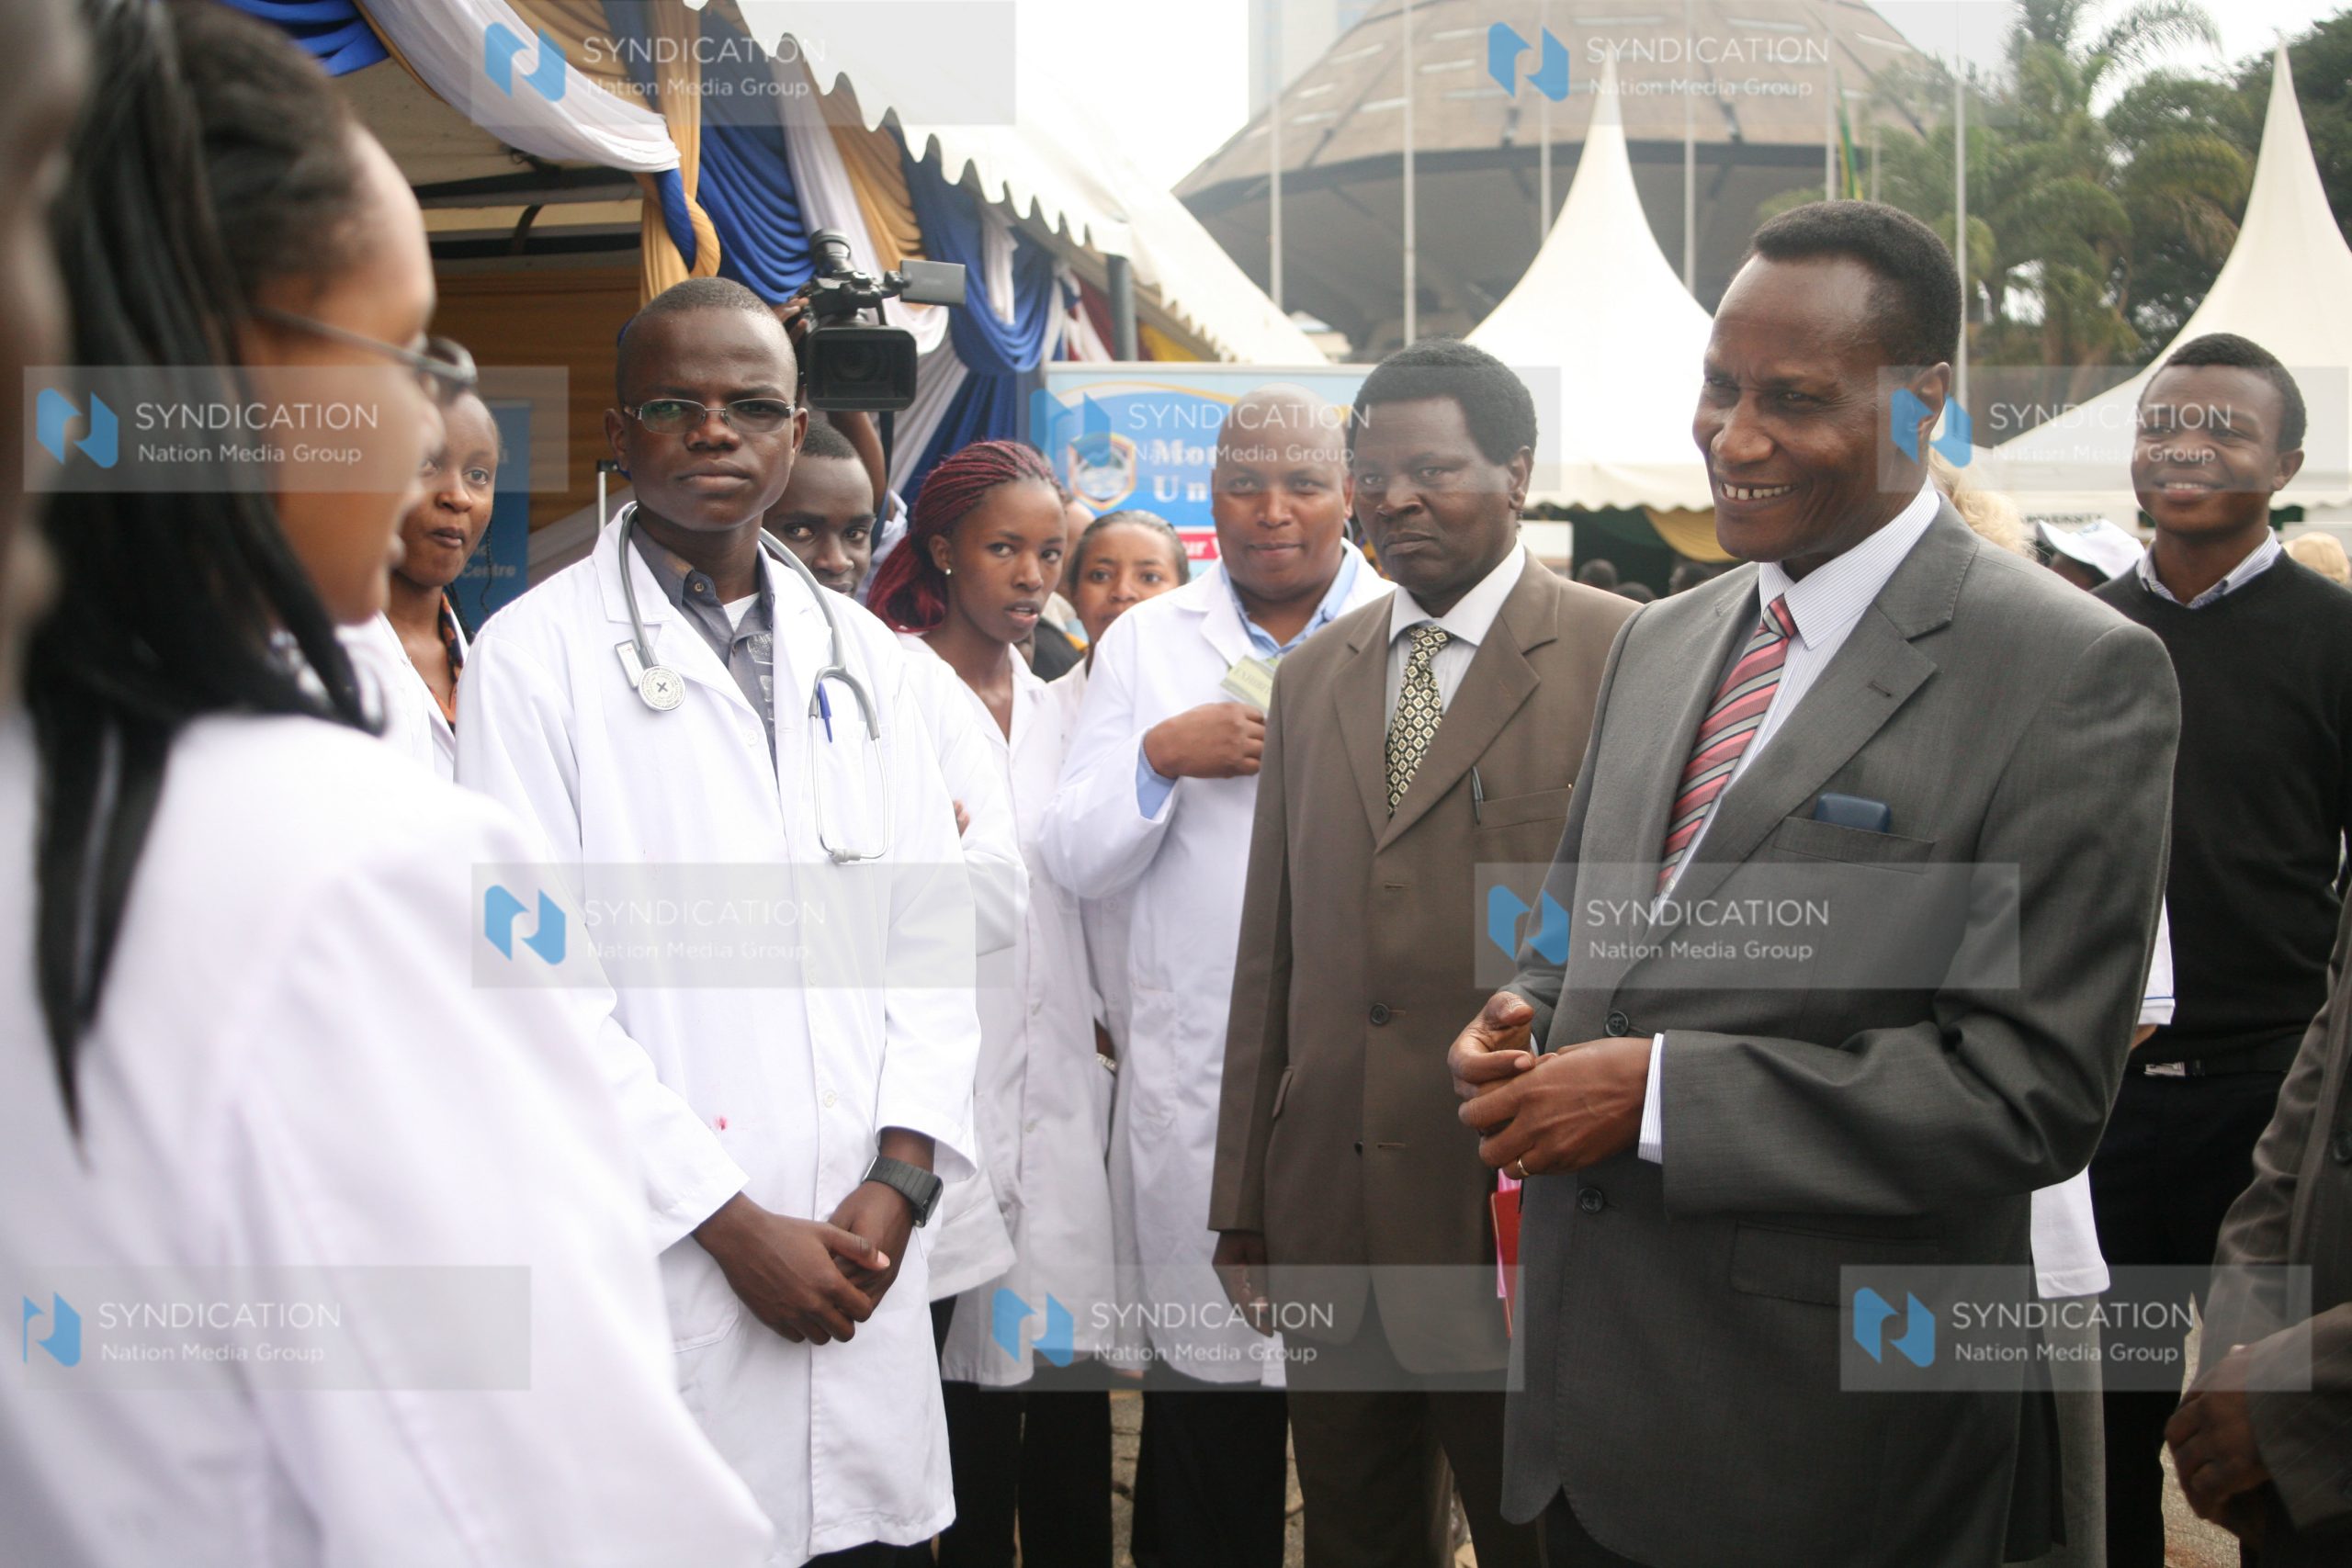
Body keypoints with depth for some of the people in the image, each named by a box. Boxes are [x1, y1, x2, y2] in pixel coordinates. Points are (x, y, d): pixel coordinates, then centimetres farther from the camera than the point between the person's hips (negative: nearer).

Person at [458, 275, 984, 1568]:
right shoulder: (536, 652, -3)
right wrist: (732, 1222, -11)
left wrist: (899, 1181, -4)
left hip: (859, 1264, 4)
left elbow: (931, 937, 9)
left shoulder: (856, 652, 12)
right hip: (664, 1269, -4)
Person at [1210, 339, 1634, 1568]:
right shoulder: (1310, 679, 12)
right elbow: (1271, 952, 13)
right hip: (1331, 1220, 5)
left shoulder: (1625, 659, -6)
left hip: (1527, 1224, -5)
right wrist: (1242, 1208, 13)